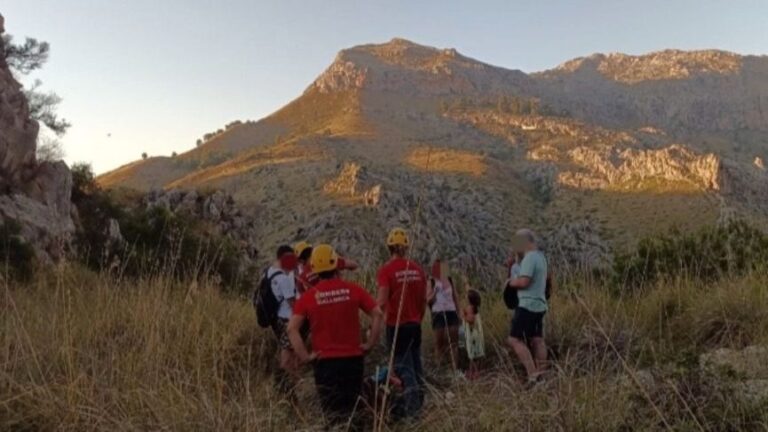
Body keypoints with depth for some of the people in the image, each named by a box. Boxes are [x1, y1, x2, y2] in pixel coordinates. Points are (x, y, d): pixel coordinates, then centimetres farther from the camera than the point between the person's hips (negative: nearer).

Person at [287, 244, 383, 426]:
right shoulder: (352, 289, -4)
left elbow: (292, 329, -11)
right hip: (352, 358, 1)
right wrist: (370, 343, 2)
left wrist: (304, 356, -5)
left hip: (325, 361, -1)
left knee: (332, 412, 8)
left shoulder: (308, 296, -5)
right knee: (352, 408, 16)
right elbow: (377, 314, -5)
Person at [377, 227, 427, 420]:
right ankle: (416, 402, 24)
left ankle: (411, 406, -5)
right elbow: (424, 299, 8)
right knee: (415, 362, 16)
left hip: (396, 325, -5)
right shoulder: (417, 269, 3)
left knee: (403, 364, 2)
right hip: (415, 324, 5)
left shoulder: (386, 269, -12)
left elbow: (382, 301, -18)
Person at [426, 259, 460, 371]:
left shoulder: (450, 280, 11)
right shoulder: (431, 282, 0)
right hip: (438, 314, -3)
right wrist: (435, 292, -18)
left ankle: (455, 368, 4)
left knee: (453, 341, 1)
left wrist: (458, 312, 14)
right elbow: (428, 300, -3)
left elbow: (455, 298, 16)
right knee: (439, 341, 3)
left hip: (451, 312, 3)